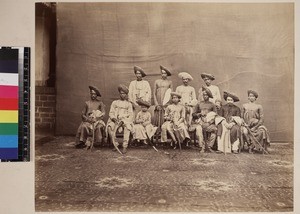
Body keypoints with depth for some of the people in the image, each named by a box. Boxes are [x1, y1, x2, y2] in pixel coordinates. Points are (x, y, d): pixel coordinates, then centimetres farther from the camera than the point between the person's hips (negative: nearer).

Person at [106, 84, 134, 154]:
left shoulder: (128, 104, 17)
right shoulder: (114, 102, 20)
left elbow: (130, 115, 7)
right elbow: (111, 113, 13)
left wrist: (123, 121, -10)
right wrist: (114, 118, -10)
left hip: (125, 120, -1)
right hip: (115, 120, 1)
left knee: (127, 127, -35)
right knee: (110, 127, -31)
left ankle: (125, 146, -36)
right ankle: (115, 144, -22)